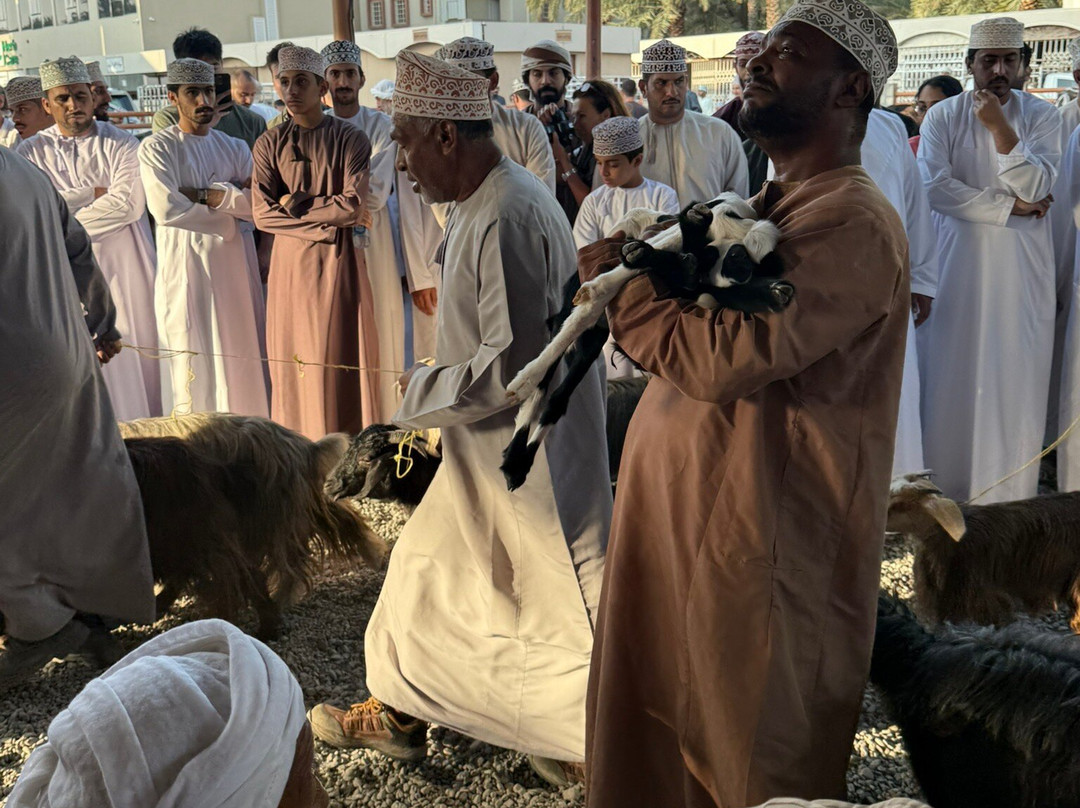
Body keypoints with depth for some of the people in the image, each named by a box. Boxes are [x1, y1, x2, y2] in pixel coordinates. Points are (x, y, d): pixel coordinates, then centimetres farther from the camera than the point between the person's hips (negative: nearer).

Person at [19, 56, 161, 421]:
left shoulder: (120, 143, 2)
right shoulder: (31, 152, 7)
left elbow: (129, 203, -13)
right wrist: (92, 193, -12)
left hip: (124, 267, -1)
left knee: (134, 352, 3)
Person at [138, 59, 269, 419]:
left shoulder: (235, 148, 12)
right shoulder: (156, 148, -1)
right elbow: (165, 208, -17)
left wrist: (206, 195, -14)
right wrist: (231, 204, -8)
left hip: (235, 266, 4)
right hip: (187, 269, -4)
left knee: (241, 357, 7)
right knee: (195, 365, -2)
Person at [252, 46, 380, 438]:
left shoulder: (350, 139, 0)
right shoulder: (270, 143, 6)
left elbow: (354, 207, -12)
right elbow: (262, 213, -5)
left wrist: (298, 205, -7)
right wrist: (327, 221, -12)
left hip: (339, 260, -2)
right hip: (290, 262, 2)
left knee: (342, 359, 1)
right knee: (294, 359, 5)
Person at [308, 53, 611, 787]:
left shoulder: (508, 218, -25)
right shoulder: (489, 201, 6)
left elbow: (513, 364, -27)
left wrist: (424, 390, -14)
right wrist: (439, 383, 11)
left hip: (527, 454, -10)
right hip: (492, 447, 10)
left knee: (559, 598, 4)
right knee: (431, 572, 20)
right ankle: (401, 713, 37)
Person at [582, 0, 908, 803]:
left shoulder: (853, 224, -18)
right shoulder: (769, 208, 14)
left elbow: (721, 358, -28)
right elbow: (695, 338, 16)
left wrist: (621, 277, -12)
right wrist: (638, 276, -3)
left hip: (764, 545, -9)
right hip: (688, 519, 9)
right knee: (663, 741, 20)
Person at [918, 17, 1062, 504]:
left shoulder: (1042, 116, 3)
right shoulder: (943, 116, 1)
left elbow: (1037, 187, -10)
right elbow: (935, 186, -12)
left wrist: (999, 126, -18)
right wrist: (1010, 207, -11)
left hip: (1021, 269, 1)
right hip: (955, 264, 0)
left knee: (1014, 378, 2)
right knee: (950, 376, 3)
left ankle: (1008, 496, 12)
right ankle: (945, 487, 14)